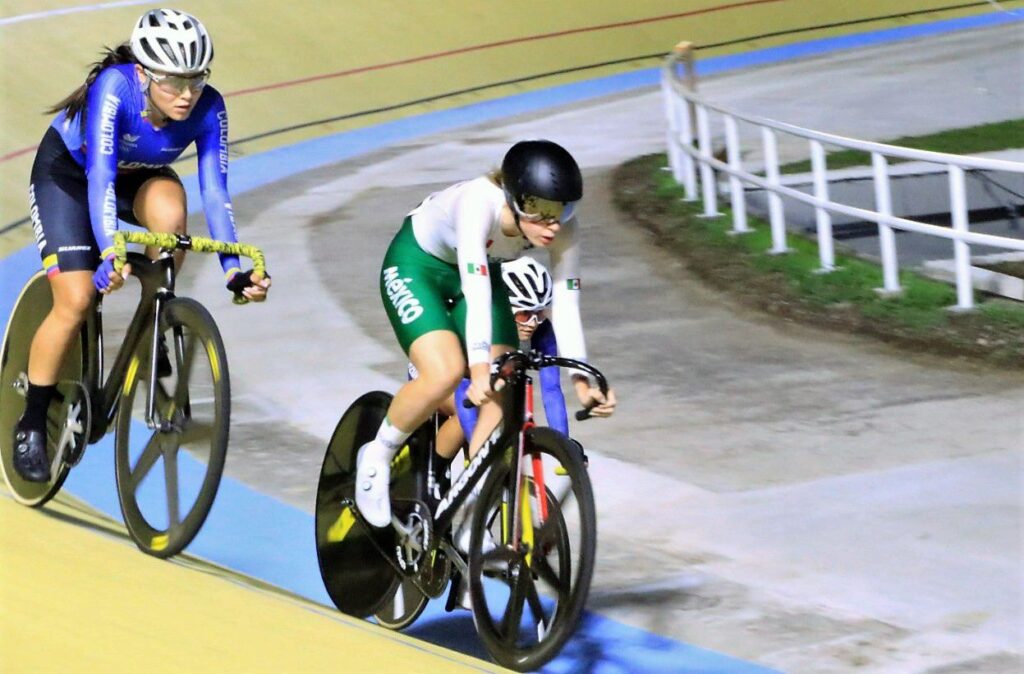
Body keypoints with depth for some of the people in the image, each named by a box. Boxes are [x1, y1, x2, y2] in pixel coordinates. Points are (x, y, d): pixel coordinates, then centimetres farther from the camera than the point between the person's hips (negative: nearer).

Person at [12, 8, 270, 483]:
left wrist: (234, 270, -40)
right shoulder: (114, 88, -38)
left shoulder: (208, 109, -27)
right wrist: (110, 253, -59)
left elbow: (214, 193, -28)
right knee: (76, 302, -16)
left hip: (138, 175, 3)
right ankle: (32, 423, 2)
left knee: (170, 210, -33)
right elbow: (100, 177, -46)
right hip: (67, 170, -3)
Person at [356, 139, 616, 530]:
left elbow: (565, 306, -22)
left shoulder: (563, 230, -25)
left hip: (479, 273, 5)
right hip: (417, 265, -5)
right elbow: (476, 292, -45)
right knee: (445, 373, -27)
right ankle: (377, 456, -2)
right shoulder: (479, 203, -40)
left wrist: (581, 382, -30)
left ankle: (467, 508, -1)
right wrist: (481, 370, -52)